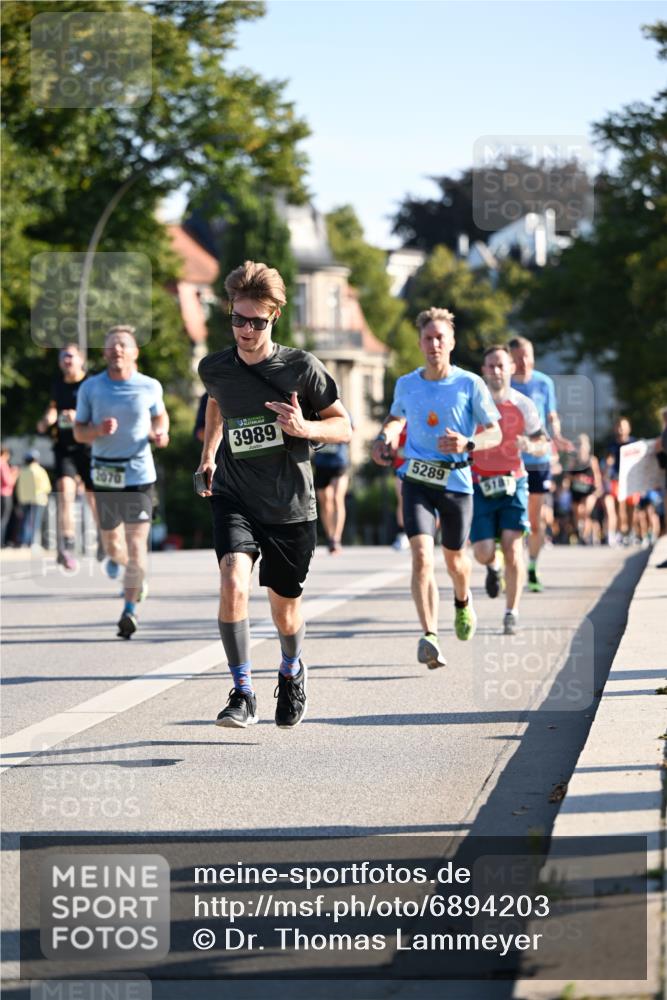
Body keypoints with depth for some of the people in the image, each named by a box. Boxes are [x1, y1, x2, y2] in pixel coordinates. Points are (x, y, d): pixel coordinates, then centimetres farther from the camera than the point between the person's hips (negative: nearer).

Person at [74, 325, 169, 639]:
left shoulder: (150, 387, 1)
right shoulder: (90, 388, 1)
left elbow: (160, 416, 20)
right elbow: (79, 432, 5)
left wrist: (161, 434, -2)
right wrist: (98, 430, -17)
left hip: (139, 474, -2)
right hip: (105, 475, 2)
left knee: (136, 546, -13)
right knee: (113, 547, 13)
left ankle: (130, 609, -5)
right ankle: (135, 575, 46)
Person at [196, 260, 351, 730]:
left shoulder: (301, 367, -10)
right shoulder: (215, 369, -1)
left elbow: (345, 427, -4)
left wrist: (305, 429, -23)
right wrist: (208, 455, 24)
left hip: (290, 506, -1)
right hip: (234, 499, 1)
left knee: (285, 611, 12)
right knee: (233, 582, -26)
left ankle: (292, 671, 46)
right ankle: (243, 695, -18)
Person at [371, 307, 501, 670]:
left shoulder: (470, 384, -5)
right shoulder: (406, 384, 3)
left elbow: (495, 432, -1)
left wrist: (468, 444, -21)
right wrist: (384, 438, 3)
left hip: (456, 480, -1)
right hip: (416, 479, 1)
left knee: (454, 559, 15)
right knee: (421, 556, -19)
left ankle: (463, 601, 51)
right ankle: (429, 636, -23)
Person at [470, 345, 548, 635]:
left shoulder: (523, 405, 0)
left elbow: (544, 445, 5)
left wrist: (530, 446, -17)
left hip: (513, 482, 0)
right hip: (479, 485, 0)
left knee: (512, 546, -12)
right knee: (483, 552, -7)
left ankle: (511, 613, -1)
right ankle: (493, 568, 33)